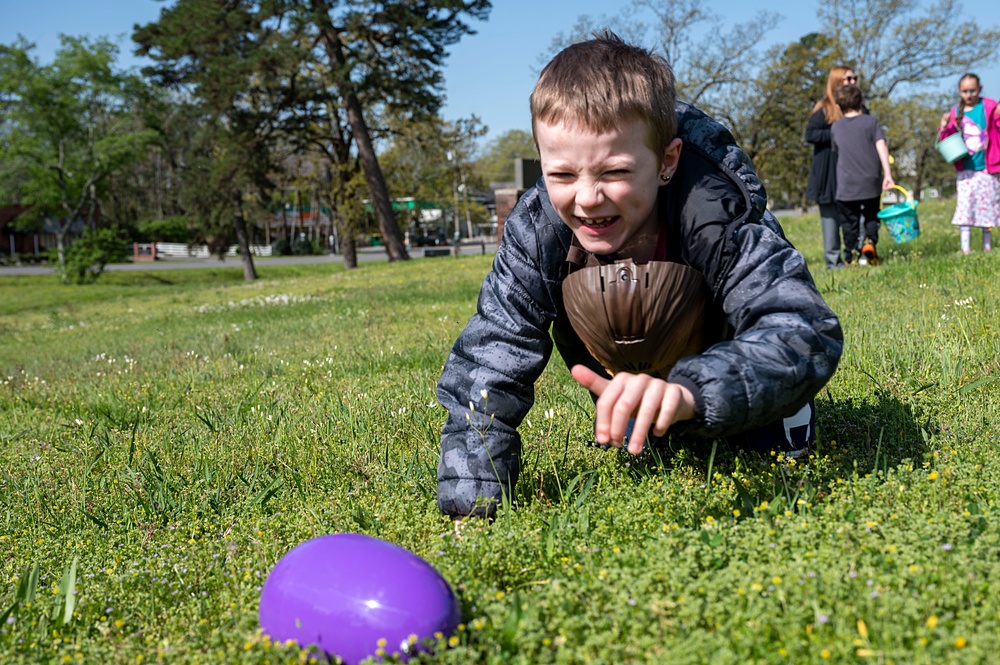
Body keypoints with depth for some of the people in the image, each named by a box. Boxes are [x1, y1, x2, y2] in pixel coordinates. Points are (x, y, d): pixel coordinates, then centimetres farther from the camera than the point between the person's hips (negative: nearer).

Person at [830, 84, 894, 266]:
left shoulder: (835, 127, 6)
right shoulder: (871, 121, 0)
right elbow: (881, 147, -8)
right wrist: (888, 174, -12)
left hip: (846, 185, 0)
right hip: (871, 183, 0)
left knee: (849, 221, 8)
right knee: (871, 217, 16)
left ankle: (850, 258, 3)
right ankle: (870, 241, -10)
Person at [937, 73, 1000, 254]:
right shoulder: (956, 112, 5)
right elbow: (947, 141, 10)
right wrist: (944, 128, -10)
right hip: (966, 170, 1)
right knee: (964, 209, -5)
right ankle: (966, 251, -3)